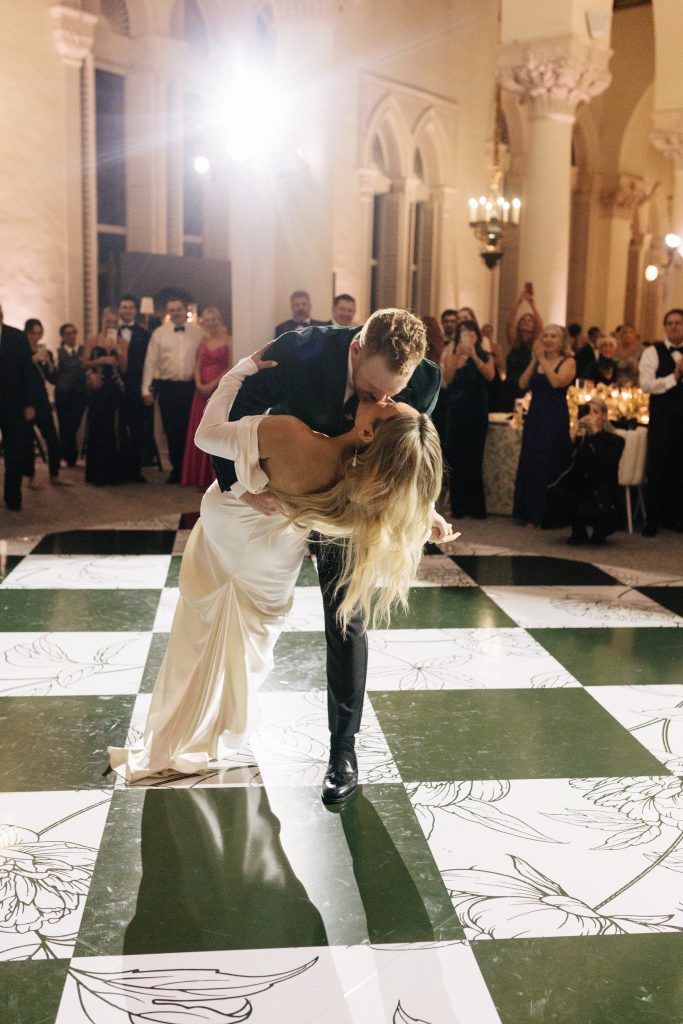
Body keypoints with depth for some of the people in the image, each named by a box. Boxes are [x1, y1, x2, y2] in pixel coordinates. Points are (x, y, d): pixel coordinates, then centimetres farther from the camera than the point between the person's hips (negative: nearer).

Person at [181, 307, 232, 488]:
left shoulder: (228, 340, -3)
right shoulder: (203, 341, 14)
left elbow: (231, 368, -9)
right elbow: (197, 367, 11)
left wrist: (213, 384, -15)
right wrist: (199, 385, -7)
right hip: (202, 391, 5)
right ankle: (203, 478, 13)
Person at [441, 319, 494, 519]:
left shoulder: (483, 353, 6)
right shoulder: (452, 353, 5)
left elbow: (490, 375, -11)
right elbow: (447, 379, -7)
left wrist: (474, 356, -17)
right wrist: (458, 355, -13)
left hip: (477, 410, 0)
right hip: (456, 410, 0)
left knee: (474, 457, 2)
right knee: (455, 457, 0)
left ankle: (476, 506, 9)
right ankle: (458, 506, 7)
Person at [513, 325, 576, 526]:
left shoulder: (568, 362, -2)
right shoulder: (537, 361, 12)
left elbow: (557, 381, -19)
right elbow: (523, 384, 0)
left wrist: (543, 359, -11)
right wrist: (534, 360, -4)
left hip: (556, 420, -5)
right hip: (535, 417, 5)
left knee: (550, 466, -2)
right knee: (531, 465, 6)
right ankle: (532, 515, 13)